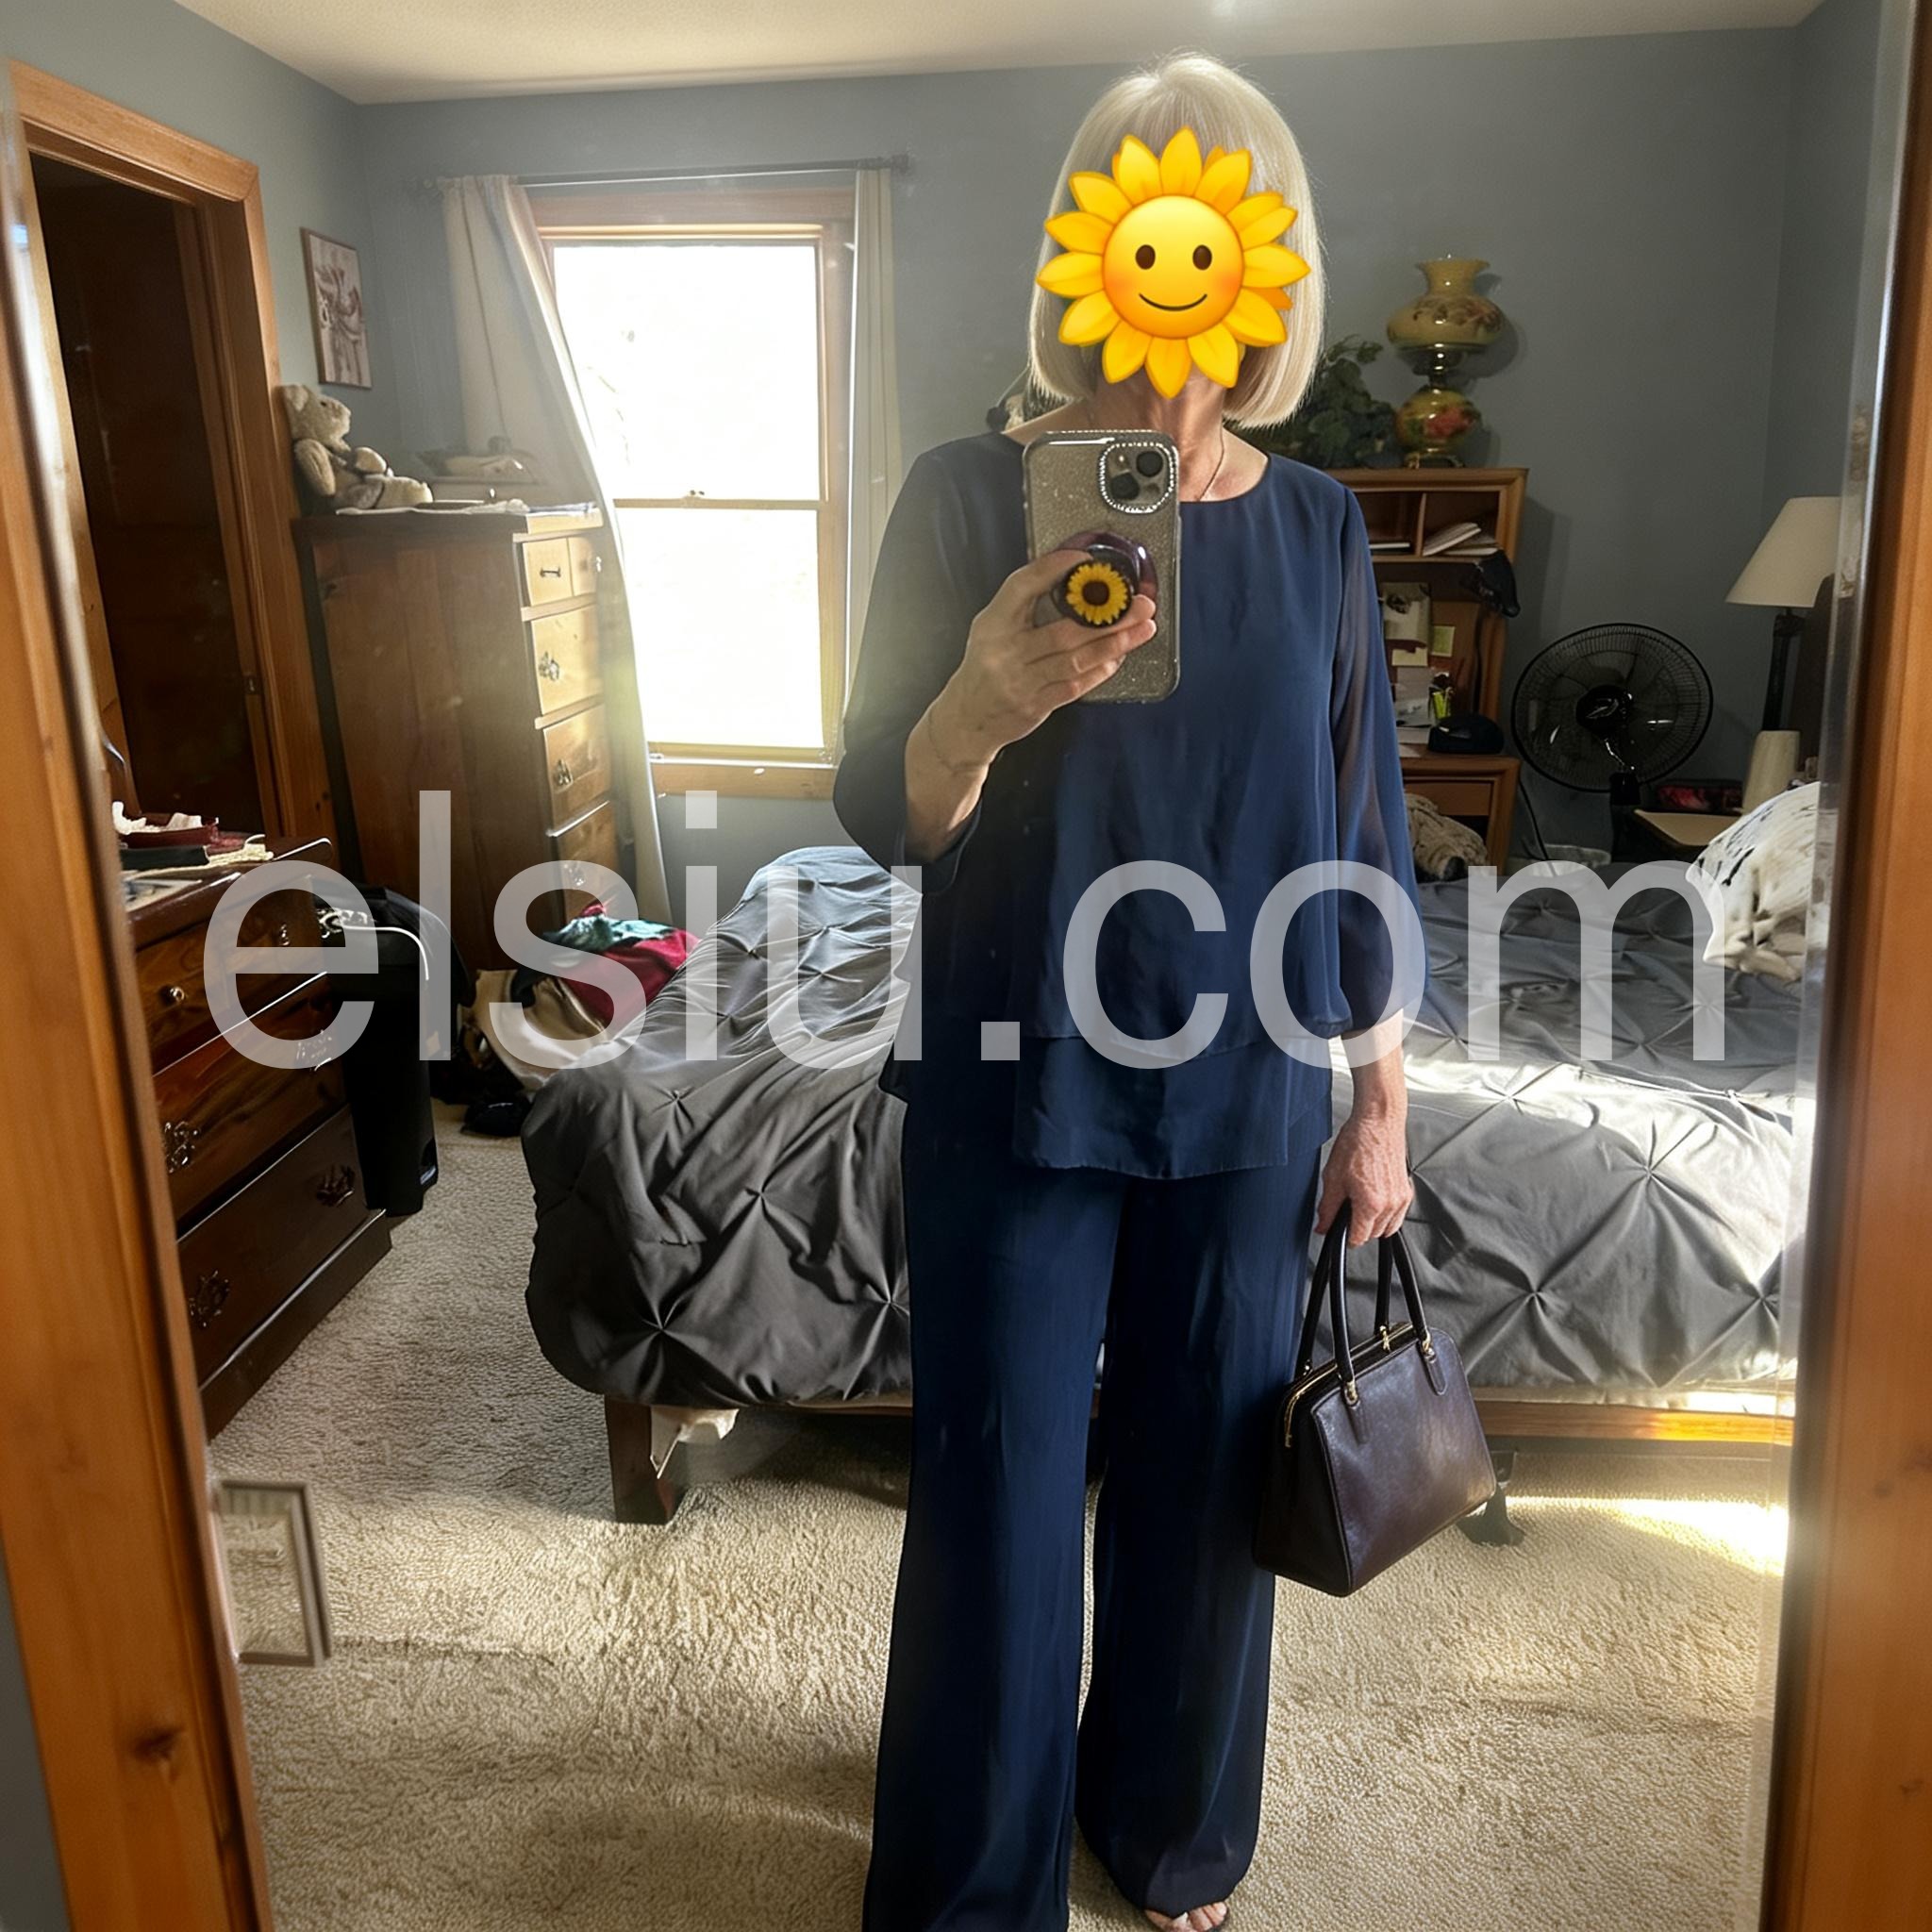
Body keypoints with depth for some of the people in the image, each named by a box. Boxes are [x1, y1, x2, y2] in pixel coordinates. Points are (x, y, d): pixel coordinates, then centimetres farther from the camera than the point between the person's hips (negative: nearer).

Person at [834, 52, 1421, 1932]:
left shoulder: (1316, 527, 3)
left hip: (1246, 1094, 3)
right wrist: (986, 707, -31)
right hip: (1014, 1089, -2)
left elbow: (1361, 832, 6)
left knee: (1209, 1474, 16)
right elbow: (881, 810, -9)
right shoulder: (970, 493, -5)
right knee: (996, 1490, 8)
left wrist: (1382, 1104, 7)